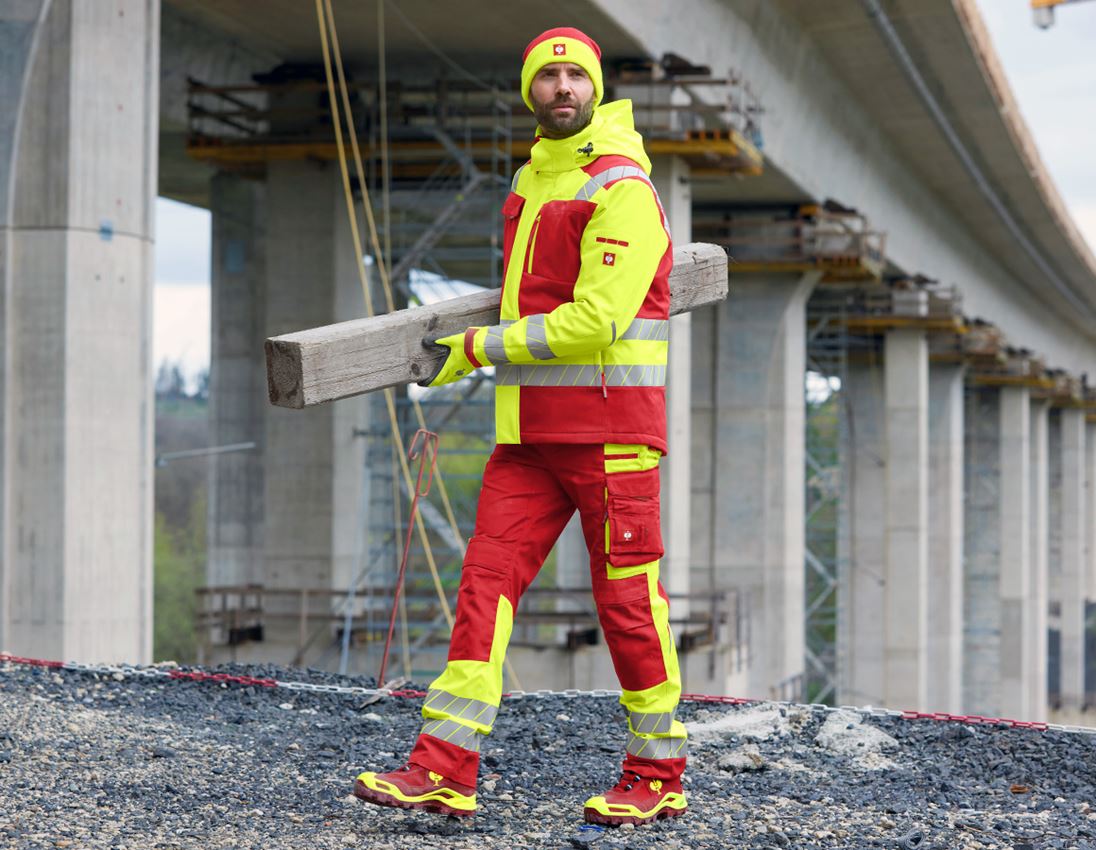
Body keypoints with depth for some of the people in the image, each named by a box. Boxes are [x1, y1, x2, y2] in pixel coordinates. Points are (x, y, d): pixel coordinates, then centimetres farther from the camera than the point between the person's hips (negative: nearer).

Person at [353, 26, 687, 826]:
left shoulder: (623, 191, -12)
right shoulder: (531, 182, 14)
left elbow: (595, 321, -19)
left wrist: (478, 349, -13)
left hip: (612, 431, -7)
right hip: (529, 432, 7)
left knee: (627, 600, 0)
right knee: (487, 581, -2)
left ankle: (658, 776, 13)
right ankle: (444, 772, -4)